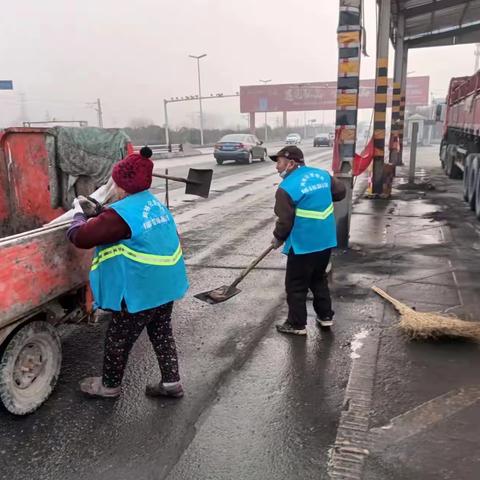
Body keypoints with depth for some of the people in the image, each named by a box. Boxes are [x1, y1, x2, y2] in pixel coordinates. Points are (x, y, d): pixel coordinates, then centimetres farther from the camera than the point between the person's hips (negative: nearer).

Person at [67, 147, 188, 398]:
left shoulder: (122, 213, -23)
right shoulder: (155, 203, 5)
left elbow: (80, 237, -18)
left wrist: (79, 212, 1)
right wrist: (97, 212, 14)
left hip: (140, 291, -8)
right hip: (166, 284, 8)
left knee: (118, 339, 14)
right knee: (162, 334, 21)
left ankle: (109, 385, 33)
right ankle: (171, 382, 29)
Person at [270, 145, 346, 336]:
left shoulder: (286, 188, -17)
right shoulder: (323, 174, 4)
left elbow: (284, 221, -15)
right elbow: (341, 191, 16)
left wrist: (278, 238, 3)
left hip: (302, 245, -7)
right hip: (326, 241, 7)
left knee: (296, 286, 8)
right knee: (319, 279, 24)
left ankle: (297, 324, 18)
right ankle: (325, 316, 31)